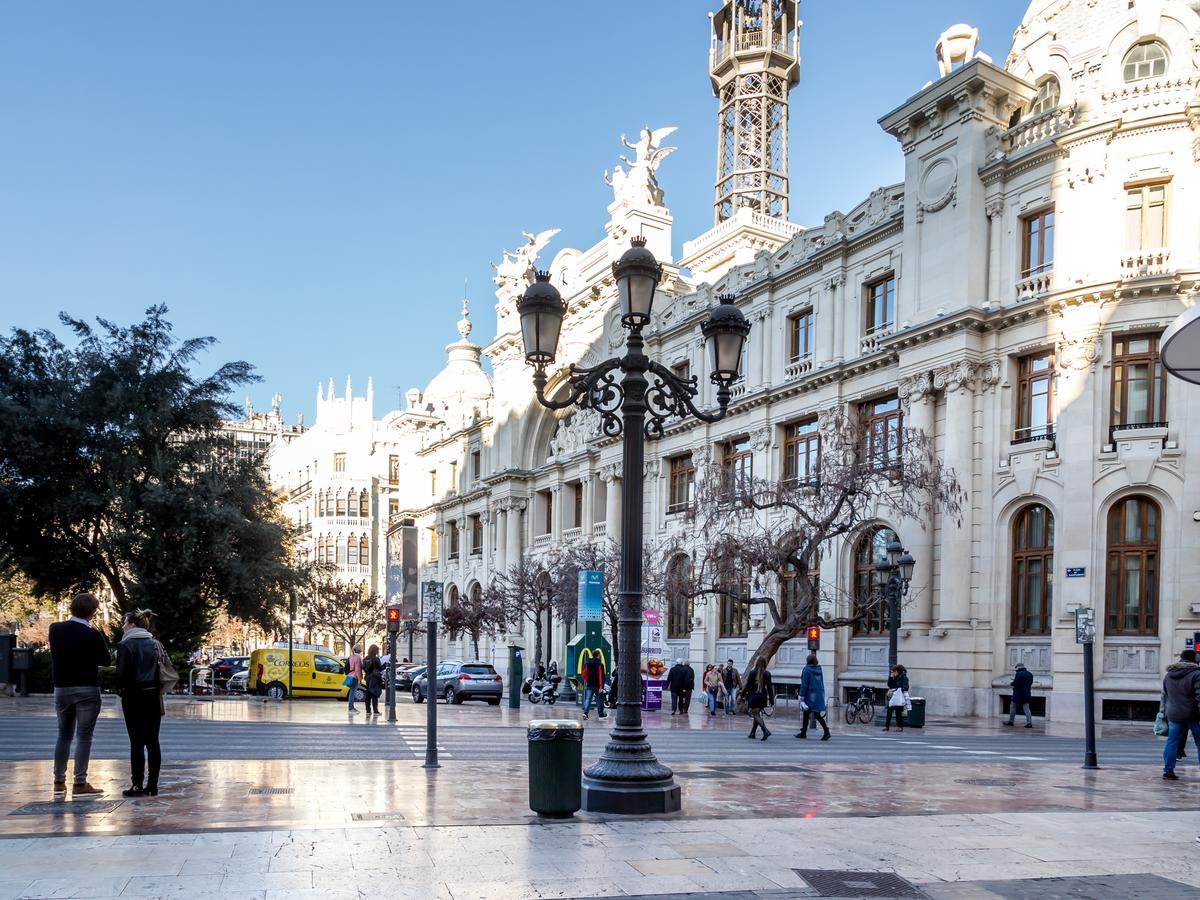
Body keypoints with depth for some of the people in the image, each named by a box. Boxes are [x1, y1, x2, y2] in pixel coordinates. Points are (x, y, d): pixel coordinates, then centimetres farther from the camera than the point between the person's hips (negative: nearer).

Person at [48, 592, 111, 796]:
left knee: (64, 735, 16)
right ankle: (80, 783, -2)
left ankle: (59, 782, 18)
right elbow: (106, 661, -3)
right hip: (87, 689, -5)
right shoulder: (92, 635, -15)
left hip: (61, 688, 5)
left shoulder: (55, 629, -1)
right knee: (84, 737, -1)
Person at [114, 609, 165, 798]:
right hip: (154, 697, 5)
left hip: (134, 698, -4)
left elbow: (121, 674, -13)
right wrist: (158, 687, 13)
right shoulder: (156, 644, 7)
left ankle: (138, 785, 1)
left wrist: (119, 688, 5)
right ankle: (152, 785, 10)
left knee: (137, 743, 0)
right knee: (152, 742, 7)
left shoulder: (125, 645, -8)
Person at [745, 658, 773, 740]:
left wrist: (746, 697, 0)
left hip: (754, 696, -5)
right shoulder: (767, 674, 0)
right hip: (763, 696, 5)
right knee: (757, 714, 16)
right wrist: (771, 699, 7)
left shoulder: (753, 673, -10)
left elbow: (748, 686, -8)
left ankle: (766, 730, -22)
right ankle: (752, 733, 21)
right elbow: (769, 688, 2)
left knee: (756, 715, -3)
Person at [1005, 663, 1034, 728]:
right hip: (1027, 694, 6)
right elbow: (1030, 683, 16)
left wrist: (1012, 683, 2)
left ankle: (1011, 721, 14)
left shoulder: (1018, 674, -15)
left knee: (1013, 707, 8)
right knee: (1026, 708, 5)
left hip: (1018, 695, -6)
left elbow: (1015, 683, -19)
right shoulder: (1030, 674, 9)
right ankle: (1029, 722, -7)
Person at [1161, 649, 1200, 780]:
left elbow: (1164, 697, 16)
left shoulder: (1168, 675, 10)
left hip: (1174, 716, 5)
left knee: (1172, 742, 9)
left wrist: (1165, 713, 22)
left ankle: (1168, 770, 7)